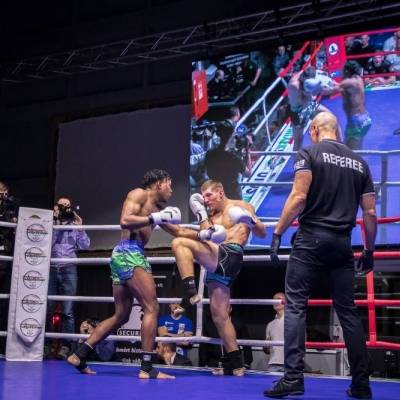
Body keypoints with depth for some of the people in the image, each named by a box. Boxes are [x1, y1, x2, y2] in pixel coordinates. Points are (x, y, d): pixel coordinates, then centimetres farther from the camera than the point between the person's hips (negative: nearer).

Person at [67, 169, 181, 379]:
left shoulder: (157, 207, 25)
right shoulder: (139, 194, -1)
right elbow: (125, 221, -16)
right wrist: (156, 218, -16)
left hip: (122, 256, 10)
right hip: (129, 252, -10)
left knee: (121, 316, 13)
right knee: (151, 308, -11)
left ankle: (79, 355, 14)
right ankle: (147, 368, -13)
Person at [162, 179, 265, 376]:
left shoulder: (241, 206, 10)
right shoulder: (212, 217, 29)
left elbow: (262, 234, 2)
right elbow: (205, 239, 13)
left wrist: (252, 221, -18)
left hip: (229, 255, -8)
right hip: (218, 264, 8)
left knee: (179, 243, -18)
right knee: (219, 315, 4)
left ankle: (190, 291, -24)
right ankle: (235, 363, 7)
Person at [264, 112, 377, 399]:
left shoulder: (309, 154, 0)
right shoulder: (359, 163, 14)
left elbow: (299, 197, -13)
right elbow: (370, 213, 11)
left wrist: (277, 233, -8)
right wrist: (369, 250, 19)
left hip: (311, 239, -4)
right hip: (342, 244, 5)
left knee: (296, 306, -1)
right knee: (348, 311, 10)